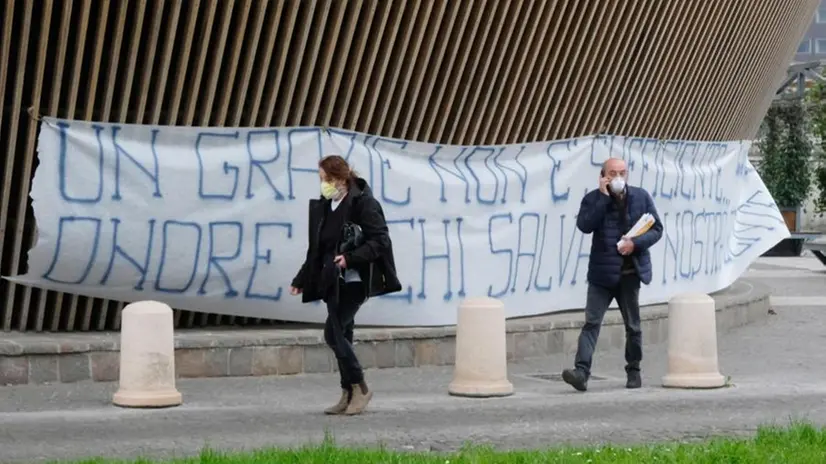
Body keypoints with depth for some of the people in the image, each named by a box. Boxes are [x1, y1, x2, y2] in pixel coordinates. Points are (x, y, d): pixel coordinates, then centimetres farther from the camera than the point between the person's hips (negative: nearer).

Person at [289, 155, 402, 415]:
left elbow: (380, 241, -16)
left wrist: (350, 258, -26)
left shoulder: (363, 203, -11)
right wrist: (301, 281, 14)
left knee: (333, 333, -14)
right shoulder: (322, 207, 11)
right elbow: (316, 249, 17)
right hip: (333, 282, 8)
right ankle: (349, 394, 15)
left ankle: (360, 388, -3)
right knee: (341, 336, 8)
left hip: (355, 281, -8)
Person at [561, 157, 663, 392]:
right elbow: (584, 225, -15)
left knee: (633, 326, 11)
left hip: (630, 272, 1)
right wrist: (604, 197, -16)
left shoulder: (641, 197, 5)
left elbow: (656, 229, 5)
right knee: (592, 322, -10)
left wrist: (636, 242, -12)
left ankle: (633, 371, 25)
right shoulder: (593, 198, 1)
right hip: (602, 272, -1)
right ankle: (581, 371, -17)